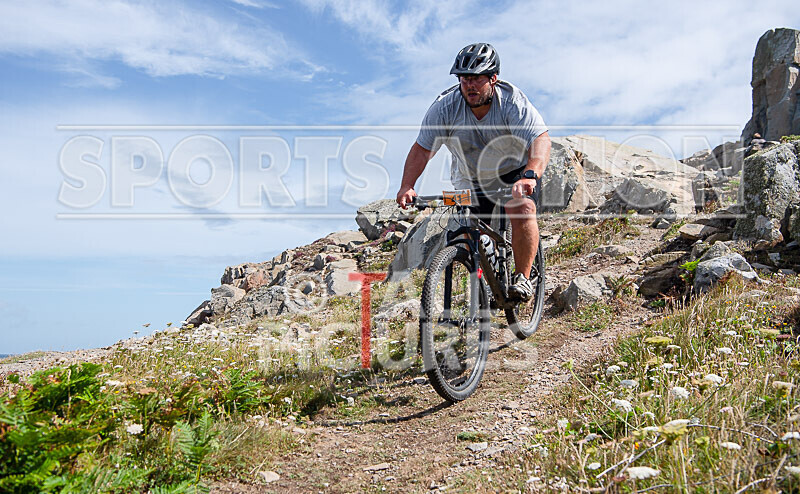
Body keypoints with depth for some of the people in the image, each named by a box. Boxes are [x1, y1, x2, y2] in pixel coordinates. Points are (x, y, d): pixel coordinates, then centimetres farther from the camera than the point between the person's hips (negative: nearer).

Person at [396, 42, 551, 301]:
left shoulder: (512, 100, -24)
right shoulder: (445, 107, -18)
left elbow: (541, 139, -35)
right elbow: (422, 149, -18)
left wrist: (530, 176, -55)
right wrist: (406, 187, -34)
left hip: (515, 170, -2)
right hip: (471, 181, 3)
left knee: (522, 209, -30)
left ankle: (522, 278, -17)